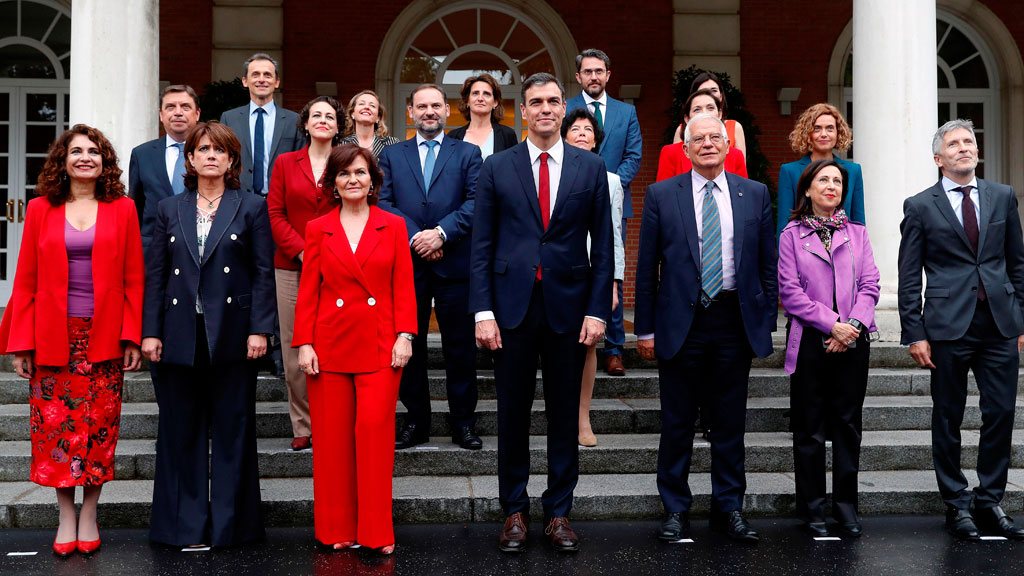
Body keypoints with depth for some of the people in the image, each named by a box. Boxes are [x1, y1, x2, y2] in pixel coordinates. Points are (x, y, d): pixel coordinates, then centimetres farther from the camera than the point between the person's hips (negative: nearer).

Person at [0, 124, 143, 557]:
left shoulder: (122, 210, 4)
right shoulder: (40, 209, 5)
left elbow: (134, 279, 2)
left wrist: (132, 337, -5)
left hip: (104, 337, 0)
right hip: (52, 338, 1)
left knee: (98, 424, 3)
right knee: (55, 424, 3)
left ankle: (89, 514, 18)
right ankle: (66, 516, 16)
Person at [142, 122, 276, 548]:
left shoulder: (252, 208, 5)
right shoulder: (170, 210, 11)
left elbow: (264, 274, 0)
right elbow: (154, 274, 8)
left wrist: (259, 329, -8)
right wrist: (150, 332, 0)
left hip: (231, 335, -2)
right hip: (180, 336, 2)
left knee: (232, 430, 4)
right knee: (181, 431, 6)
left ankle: (228, 524, 13)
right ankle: (185, 525, 16)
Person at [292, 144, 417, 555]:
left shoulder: (393, 227, 7)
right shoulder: (318, 230, 8)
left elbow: (404, 287, 5)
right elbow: (308, 292, 6)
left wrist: (404, 335, -6)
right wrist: (304, 344, -2)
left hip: (379, 346, -1)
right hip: (330, 344, 1)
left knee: (375, 431, -7)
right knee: (332, 437, 4)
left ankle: (377, 532, 4)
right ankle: (337, 530, 16)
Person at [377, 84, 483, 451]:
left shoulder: (468, 153, 10)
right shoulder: (391, 155, 14)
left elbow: (476, 201, -3)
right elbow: (384, 203, 1)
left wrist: (441, 233, -15)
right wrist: (416, 238, -12)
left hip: (455, 265, -1)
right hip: (407, 264, 1)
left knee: (461, 347, 2)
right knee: (409, 345, 6)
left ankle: (463, 423, 13)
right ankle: (416, 420, 17)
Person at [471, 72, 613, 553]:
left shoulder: (591, 168, 6)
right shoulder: (496, 167, 4)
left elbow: (602, 246, 5)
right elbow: (482, 245, 2)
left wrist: (598, 310, -3)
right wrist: (482, 310, -6)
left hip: (568, 306, 1)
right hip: (512, 306, 0)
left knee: (564, 414, 8)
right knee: (512, 413, 7)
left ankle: (559, 512, 20)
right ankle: (514, 510, 20)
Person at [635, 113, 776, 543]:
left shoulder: (755, 194, 7)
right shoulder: (661, 195, 2)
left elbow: (768, 264, 10)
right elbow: (647, 267, 2)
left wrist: (766, 321, 4)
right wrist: (645, 328, -1)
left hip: (735, 320, 2)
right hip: (680, 322, -1)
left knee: (730, 422, 9)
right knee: (677, 423, 6)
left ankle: (729, 508, 22)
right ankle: (675, 509, 19)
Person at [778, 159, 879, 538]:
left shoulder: (857, 233, 13)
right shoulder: (792, 234, 4)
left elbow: (870, 286, 5)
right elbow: (790, 291, -4)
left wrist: (854, 326, -11)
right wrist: (831, 323, -13)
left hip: (853, 340, 2)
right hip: (810, 340, -2)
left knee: (848, 423, 5)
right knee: (809, 426, 2)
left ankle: (846, 504, 15)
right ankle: (812, 507, 12)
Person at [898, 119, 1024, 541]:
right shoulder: (920, 206, 2)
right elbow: (908, 277, 1)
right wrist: (915, 334, -5)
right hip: (949, 326, -3)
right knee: (947, 419, 4)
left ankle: (990, 503, 17)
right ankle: (956, 505, 17)